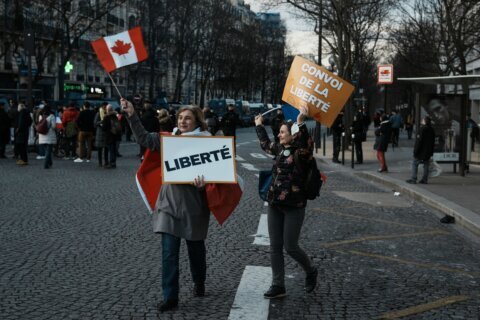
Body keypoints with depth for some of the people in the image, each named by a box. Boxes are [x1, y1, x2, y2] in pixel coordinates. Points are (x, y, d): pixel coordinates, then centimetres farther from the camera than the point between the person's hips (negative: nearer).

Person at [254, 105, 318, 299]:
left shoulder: (301, 152, -10)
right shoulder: (280, 149, 10)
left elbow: (307, 144, -35)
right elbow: (265, 144, 30)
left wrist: (300, 123, -44)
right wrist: (259, 125, 41)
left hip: (294, 207, -7)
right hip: (275, 205, 7)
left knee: (290, 247, -1)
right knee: (275, 247, 6)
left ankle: (311, 271, 26)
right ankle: (278, 286, 14)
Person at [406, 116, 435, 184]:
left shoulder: (422, 129, -16)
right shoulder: (432, 130, 9)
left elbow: (419, 141, -18)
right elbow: (433, 142, 15)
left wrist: (415, 151, -15)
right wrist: (431, 152, 20)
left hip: (421, 151, -7)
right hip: (428, 152, 7)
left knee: (414, 164, 1)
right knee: (426, 165, 11)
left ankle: (413, 179, -3)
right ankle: (425, 179, 11)